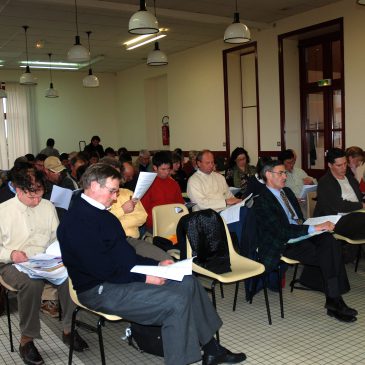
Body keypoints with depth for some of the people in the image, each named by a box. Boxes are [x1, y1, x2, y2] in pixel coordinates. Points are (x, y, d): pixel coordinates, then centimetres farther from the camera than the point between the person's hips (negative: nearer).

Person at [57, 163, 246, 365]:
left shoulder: (101, 214, 13)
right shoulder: (78, 222, -18)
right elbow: (102, 269, -23)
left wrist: (156, 264, 6)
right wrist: (143, 278, -18)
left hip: (123, 275, 10)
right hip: (101, 290, -10)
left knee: (188, 282, 2)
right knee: (176, 302, -22)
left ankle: (211, 348, 11)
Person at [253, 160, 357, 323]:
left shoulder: (287, 191, 17)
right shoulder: (262, 201, -11)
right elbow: (281, 231, -20)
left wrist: (318, 226, 2)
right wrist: (314, 228, -24)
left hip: (301, 234, 7)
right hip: (284, 244, -7)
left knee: (331, 242, -22)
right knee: (327, 256, -26)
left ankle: (334, 300, -21)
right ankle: (334, 303, -12)